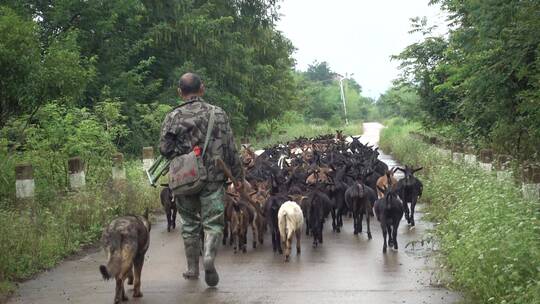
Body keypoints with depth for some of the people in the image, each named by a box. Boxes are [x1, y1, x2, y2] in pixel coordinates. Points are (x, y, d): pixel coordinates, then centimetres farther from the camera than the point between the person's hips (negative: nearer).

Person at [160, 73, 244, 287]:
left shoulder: (173, 117, -2)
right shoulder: (218, 114, 1)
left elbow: (165, 149, -7)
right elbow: (230, 148, 1)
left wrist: (182, 154, 12)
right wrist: (238, 175, 8)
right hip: (213, 178, -1)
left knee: (190, 224, 14)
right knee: (213, 221, 4)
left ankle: (192, 269, 22)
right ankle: (209, 254, -23)